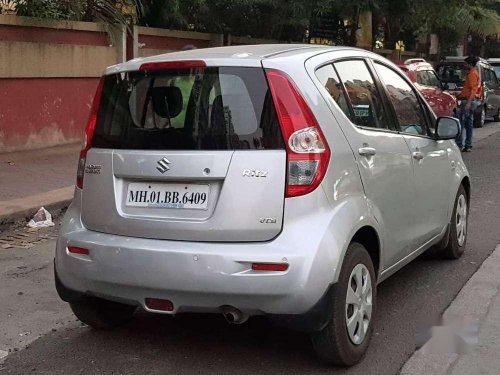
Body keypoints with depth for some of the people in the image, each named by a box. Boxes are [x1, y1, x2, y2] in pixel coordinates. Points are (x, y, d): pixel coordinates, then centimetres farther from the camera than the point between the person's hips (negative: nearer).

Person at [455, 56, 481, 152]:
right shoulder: (474, 74, 19)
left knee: (460, 123, -8)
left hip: (468, 101, -10)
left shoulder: (472, 74, -12)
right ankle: (468, 146, 12)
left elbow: (473, 89, -21)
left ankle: (459, 144, -8)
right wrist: (459, 95, 31)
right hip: (472, 101, 10)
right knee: (469, 124, 10)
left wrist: (468, 102, -29)